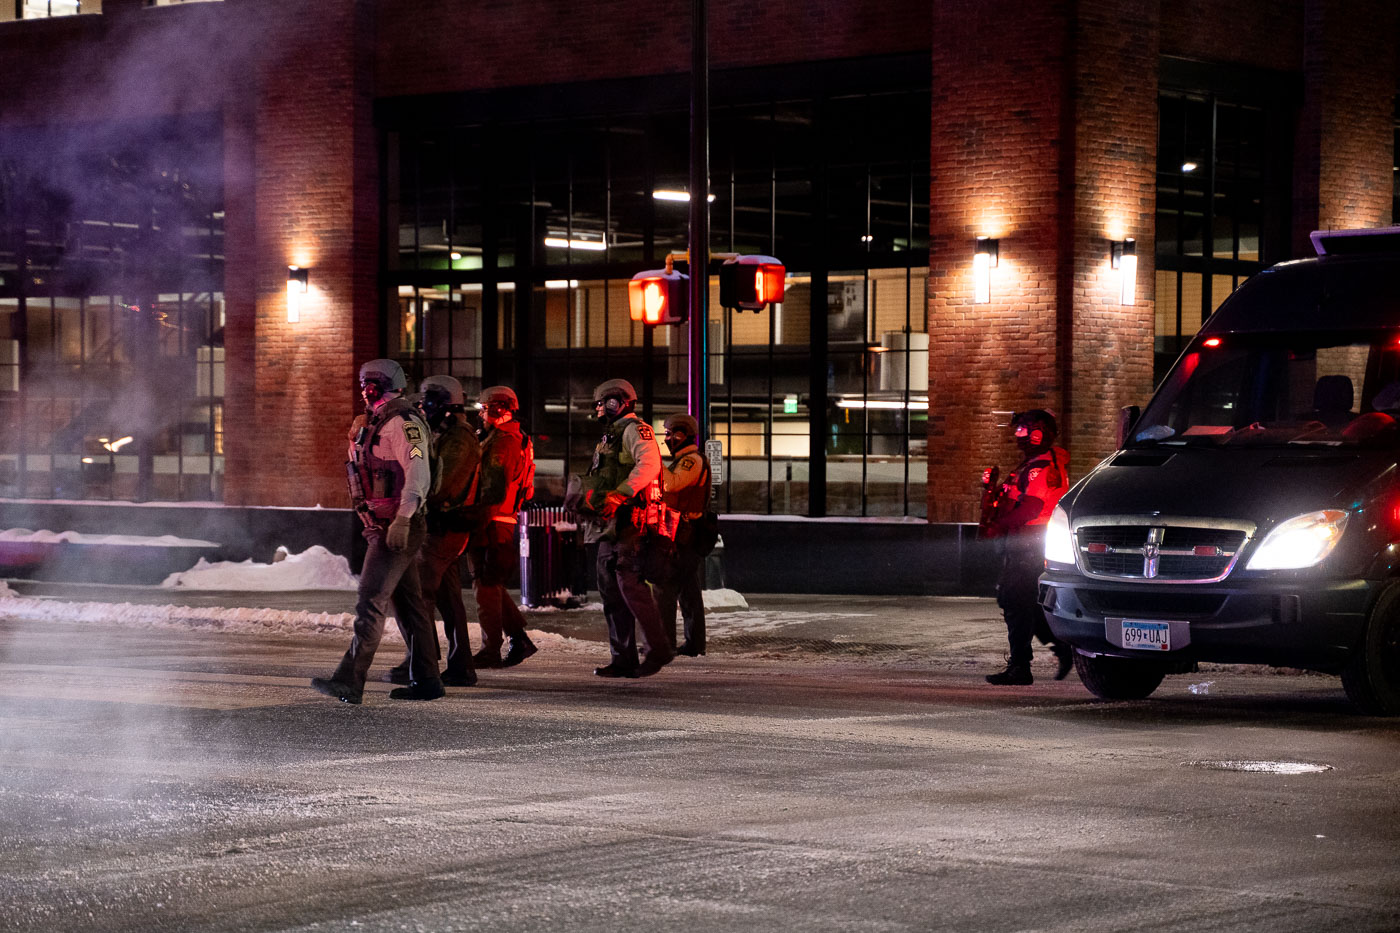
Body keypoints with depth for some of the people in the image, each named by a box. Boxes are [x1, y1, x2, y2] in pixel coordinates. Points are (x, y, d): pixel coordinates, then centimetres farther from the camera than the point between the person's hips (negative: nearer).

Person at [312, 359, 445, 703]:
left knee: (370, 601, -16)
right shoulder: (378, 424, 20)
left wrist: (402, 519, -32)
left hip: (399, 528, -10)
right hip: (384, 528, 10)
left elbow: (418, 471, -24)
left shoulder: (402, 422, -13)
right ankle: (426, 681, 17)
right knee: (407, 603, 12)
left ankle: (349, 681, -22)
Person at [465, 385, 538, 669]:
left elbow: (495, 490, -21)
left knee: (487, 585, -5)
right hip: (508, 522, 10)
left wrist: (479, 524, -21)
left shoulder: (502, 441, -14)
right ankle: (519, 639, 14)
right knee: (493, 586, 16)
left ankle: (490, 651, -2)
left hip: (493, 523, -10)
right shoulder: (518, 440, 19)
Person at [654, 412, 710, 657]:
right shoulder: (685, 461, 22)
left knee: (665, 590, -10)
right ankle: (694, 644, 11)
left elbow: (672, 483, -29)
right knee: (689, 591, 10)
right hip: (687, 536, 10)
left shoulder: (692, 460, -12)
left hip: (681, 534, -10)